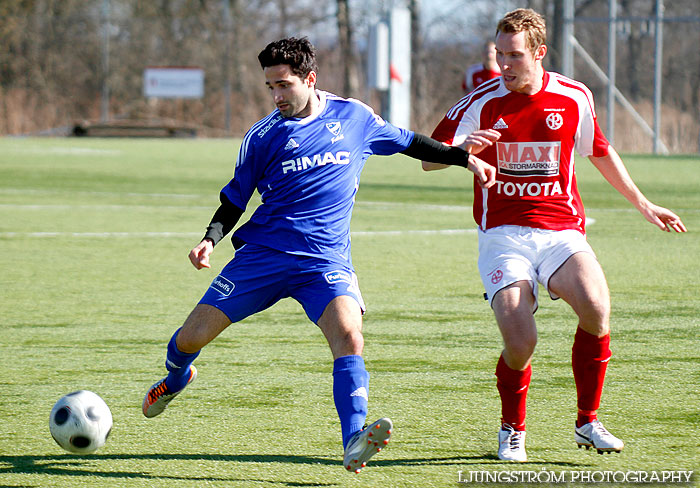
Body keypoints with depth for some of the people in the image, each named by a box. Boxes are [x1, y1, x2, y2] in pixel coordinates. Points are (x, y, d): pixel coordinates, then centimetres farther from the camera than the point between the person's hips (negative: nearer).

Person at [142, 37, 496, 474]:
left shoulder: (354, 117, 3)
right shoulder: (263, 137, 1)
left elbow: (407, 142, 19)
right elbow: (235, 199, 10)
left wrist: (466, 158, 18)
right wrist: (211, 239, -6)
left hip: (327, 260, -1)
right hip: (264, 253, 1)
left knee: (349, 335, -28)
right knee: (193, 336, 0)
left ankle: (354, 445, -33)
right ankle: (176, 380, 37)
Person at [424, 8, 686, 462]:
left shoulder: (575, 98, 2)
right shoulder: (483, 102, -5)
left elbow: (601, 152, 20)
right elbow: (428, 158, -4)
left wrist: (643, 204, 24)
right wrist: (463, 149, -27)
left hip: (562, 230, 2)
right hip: (502, 234, -1)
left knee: (596, 308, -26)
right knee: (520, 340, -19)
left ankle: (588, 422, -6)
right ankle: (513, 430, 11)